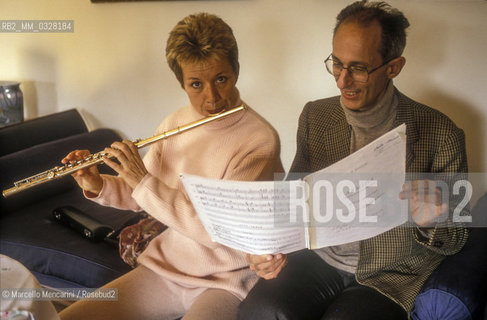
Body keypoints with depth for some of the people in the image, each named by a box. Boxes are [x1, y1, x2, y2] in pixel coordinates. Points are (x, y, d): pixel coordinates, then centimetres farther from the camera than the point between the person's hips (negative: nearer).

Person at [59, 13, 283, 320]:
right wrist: (98, 186, -7)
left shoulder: (259, 139, -19)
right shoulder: (174, 124, 2)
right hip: (164, 265, 5)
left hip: (227, 280, -5)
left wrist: (144, 182, -23)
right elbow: (143, 197, 12)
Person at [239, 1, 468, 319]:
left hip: (390, 275, -2)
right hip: (319, 255, 2)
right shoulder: (315, 116, 2)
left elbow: (454, 240, -2)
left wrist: (429, 222, -27)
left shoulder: (442, 135, -10)